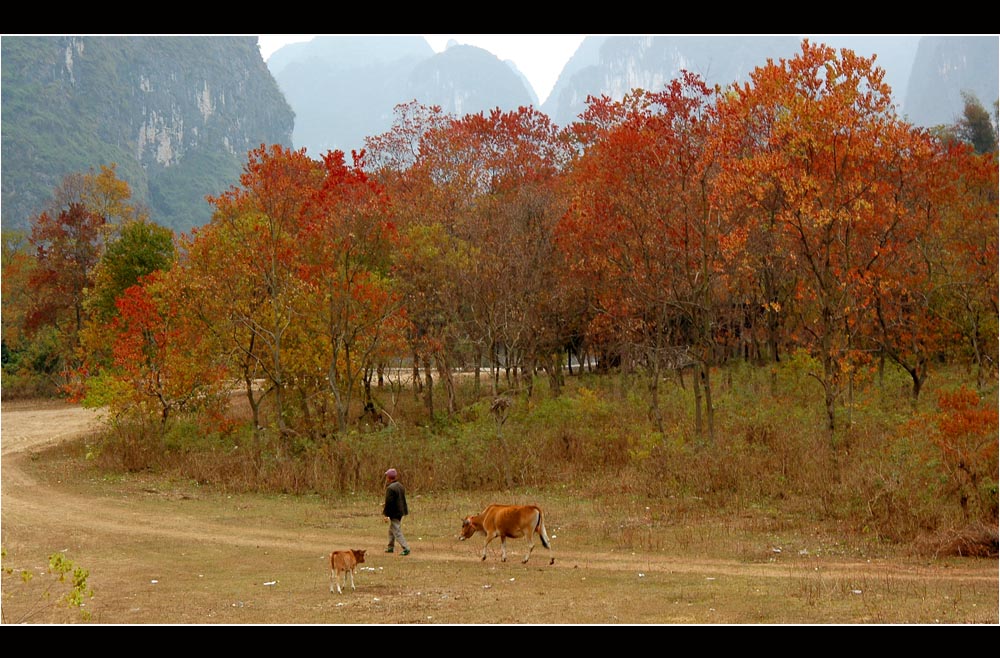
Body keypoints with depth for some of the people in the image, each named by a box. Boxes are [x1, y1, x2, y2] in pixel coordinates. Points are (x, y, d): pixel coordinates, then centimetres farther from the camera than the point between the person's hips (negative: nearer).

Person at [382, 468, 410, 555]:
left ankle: (406, 548, -10)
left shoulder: (390, 488, -20)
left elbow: (389, 502, -21)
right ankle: (391, 547, 31)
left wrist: (386, 514, -14)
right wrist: (386, 506, 27)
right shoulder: (400, 486, 9)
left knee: (397, 532, -6)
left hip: (394, 513, -10)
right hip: (401, 511, 10)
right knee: (391, 530, 22)